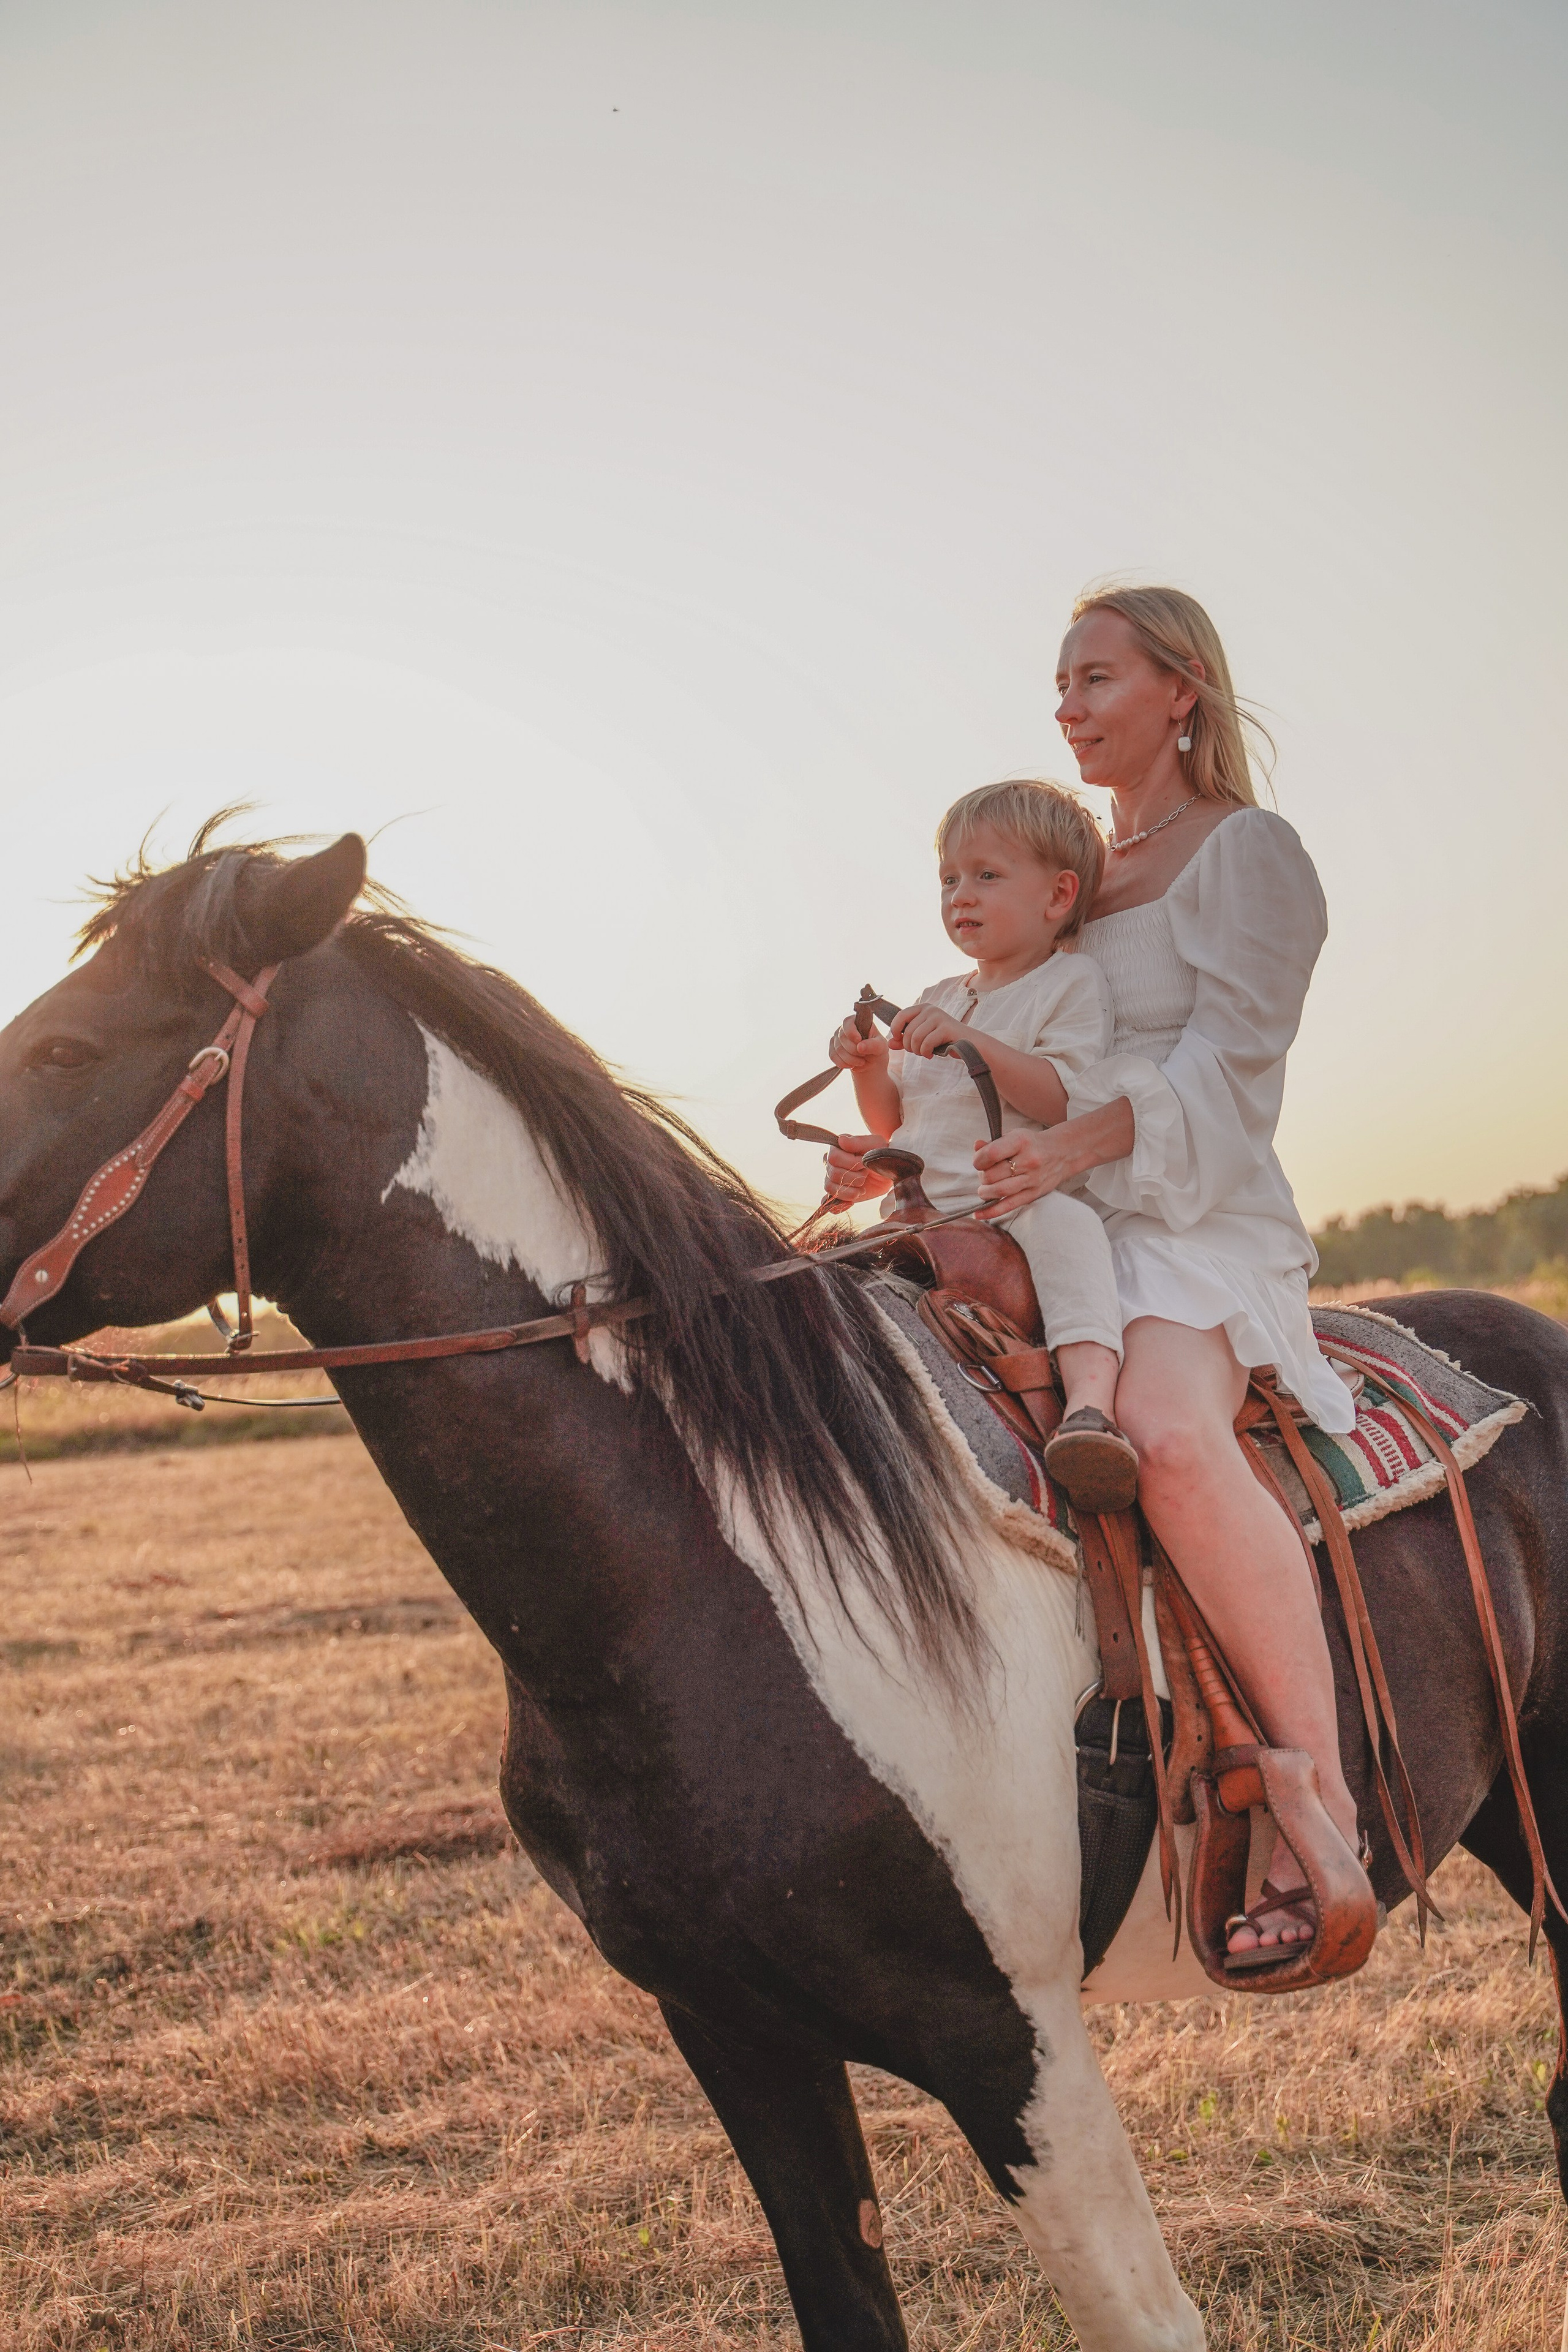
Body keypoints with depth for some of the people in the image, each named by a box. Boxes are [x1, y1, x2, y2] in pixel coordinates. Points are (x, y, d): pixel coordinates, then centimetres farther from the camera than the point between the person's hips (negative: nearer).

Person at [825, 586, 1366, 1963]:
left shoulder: (1248, 852, 1)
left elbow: (1222, 1062, -12)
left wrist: (1081, 1141, -30)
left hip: (1200, 1229, -8)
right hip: (1053, 1229, 8)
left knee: (1169, 1433, -38)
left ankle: (1321, 1809, -33)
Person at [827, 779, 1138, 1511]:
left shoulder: (1074, 983, 2)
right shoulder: (939, 1000, 22)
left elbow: (1067, 1099, -15)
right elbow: (895, 1125, 24)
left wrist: (969, 1042, -24)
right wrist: (869, 1066, 4)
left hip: (1029, 1199, -7)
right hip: (926, 1217, 7)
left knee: (1065, 1225, -39)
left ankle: (1091, 1400, -56)